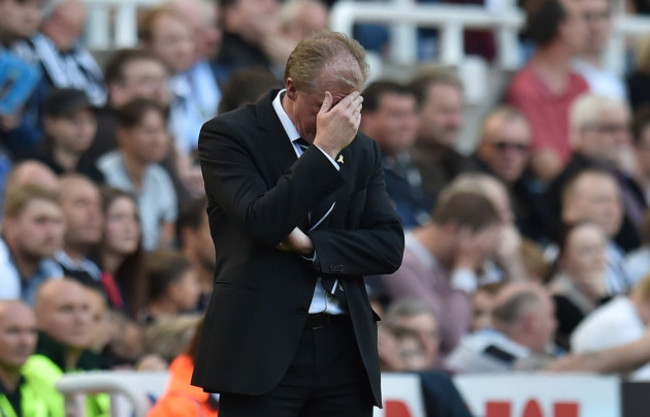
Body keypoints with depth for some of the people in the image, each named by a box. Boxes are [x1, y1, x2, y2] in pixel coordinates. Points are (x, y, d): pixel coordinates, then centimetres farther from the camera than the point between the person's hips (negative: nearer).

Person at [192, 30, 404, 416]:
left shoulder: (362, 151, 15)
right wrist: (325, 150, -16)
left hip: (344, 351, 5)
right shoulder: (228, 135, -1)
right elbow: (262, 222, -15)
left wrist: (310, 244, -8)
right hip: (262, 351, -5)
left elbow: (390, 247, 7)